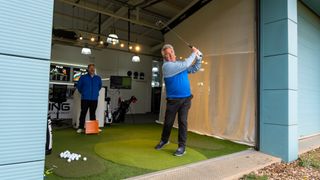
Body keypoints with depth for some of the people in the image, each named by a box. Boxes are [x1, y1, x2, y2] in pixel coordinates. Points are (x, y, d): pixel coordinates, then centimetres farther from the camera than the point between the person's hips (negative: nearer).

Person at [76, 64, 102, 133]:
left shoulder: (98, 78, 9)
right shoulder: (83, 77, 2)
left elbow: (100, 86, 24)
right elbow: (78, 86, 11)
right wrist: (82, 92, 15)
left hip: (94, 99, 2)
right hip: (85, 99, -2)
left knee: (93, 113, 8)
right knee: (83, 113, 0)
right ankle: (81, 127, 7)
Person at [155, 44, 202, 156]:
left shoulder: (181, 63, 9)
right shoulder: (166, 66, -12)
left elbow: (195, 69, 16)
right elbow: (185, 65, -18)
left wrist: (198, 57, 0)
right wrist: (193, 53, -6)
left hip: (186, 99, 3)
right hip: (173, 100, -3)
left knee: (182, 122, -2)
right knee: (168, 122, 10)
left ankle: (182, 147, 7)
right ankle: (164, 140, 35)